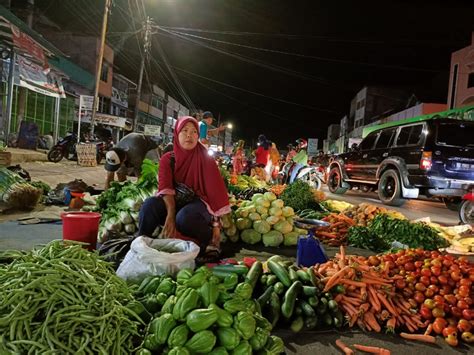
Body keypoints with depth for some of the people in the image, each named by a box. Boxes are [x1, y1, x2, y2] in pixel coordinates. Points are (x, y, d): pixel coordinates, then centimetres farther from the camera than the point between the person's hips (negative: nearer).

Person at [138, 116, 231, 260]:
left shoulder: (206, 160, -4)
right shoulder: (167, 159, 1)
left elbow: (215, 192, -8)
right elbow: (165, 187, -14)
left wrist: (216, 224, -14)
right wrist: (170, 214, -32)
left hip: (198, 203, -2)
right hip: (173, 203, 2)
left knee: (185, 217, -38)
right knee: (150, 204, -30)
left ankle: (210, 240, -9)